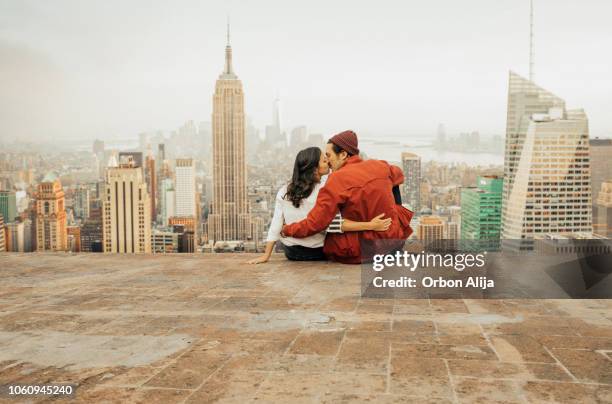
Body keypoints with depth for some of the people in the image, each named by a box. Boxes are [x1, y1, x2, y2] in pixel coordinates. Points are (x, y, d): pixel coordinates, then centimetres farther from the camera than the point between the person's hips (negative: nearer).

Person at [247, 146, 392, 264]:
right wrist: (370, 225, -31)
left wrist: (266, 255, -3)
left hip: (290, 252, 4)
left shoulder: (284, 192, -7)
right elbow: (335, 225, -30)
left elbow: (276, 225, -7)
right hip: (317, 253, -4)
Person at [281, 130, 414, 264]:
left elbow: (314, 224, -17)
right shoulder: (379, 165, 0)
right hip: (397, 238, 5)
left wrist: (286, 230, -2)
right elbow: (398, 175, 27)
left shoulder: (337, 179, -17)